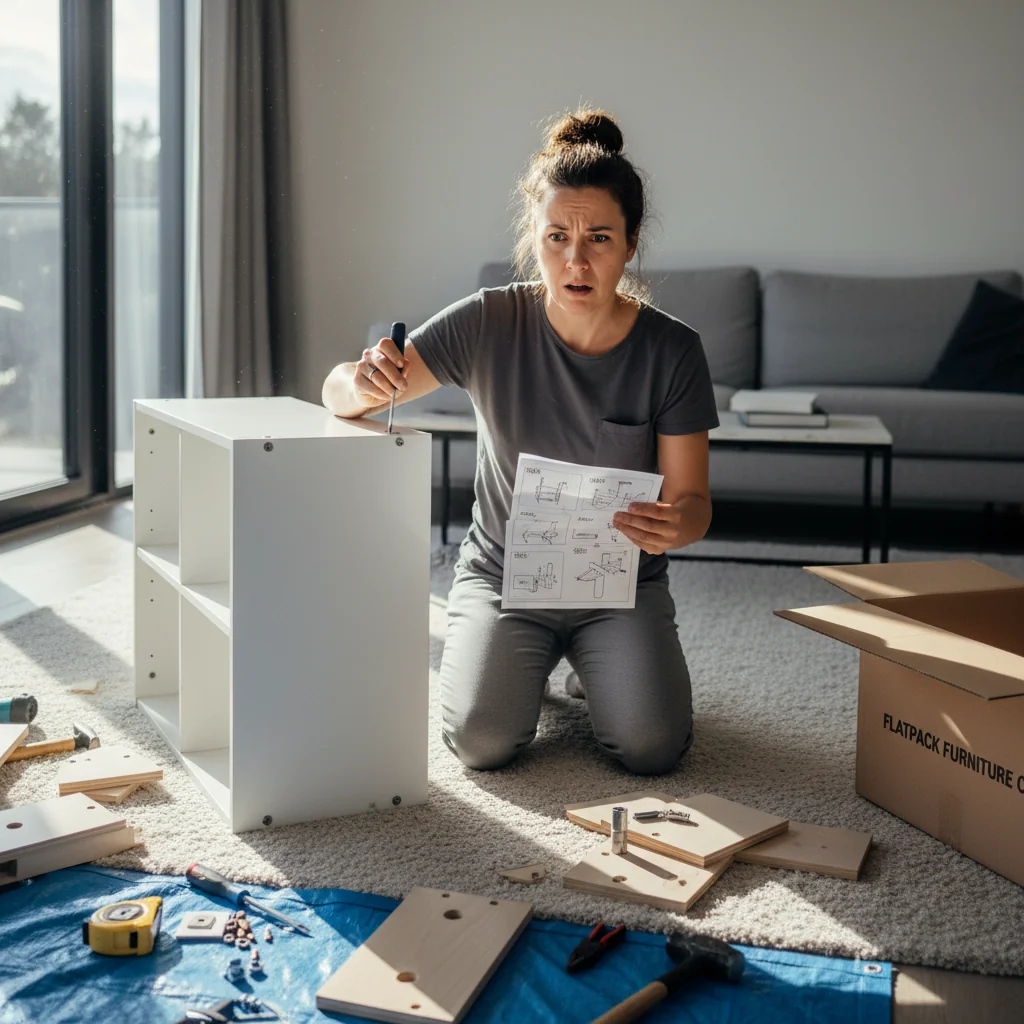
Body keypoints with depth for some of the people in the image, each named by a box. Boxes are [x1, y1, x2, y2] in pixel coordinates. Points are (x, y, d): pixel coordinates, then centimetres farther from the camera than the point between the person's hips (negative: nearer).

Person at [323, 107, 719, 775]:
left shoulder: (672, 350, -12)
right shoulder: (488, 325, -14)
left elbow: (692, 500, -8)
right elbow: (340, 394, -10)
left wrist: (672, 526, -34)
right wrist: (364, 384, -35)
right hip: (503, 572, 0)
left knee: (651, 747, -18)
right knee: (482, 741, -20)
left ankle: (599, 666, 17)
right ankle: (523, 663, 17)